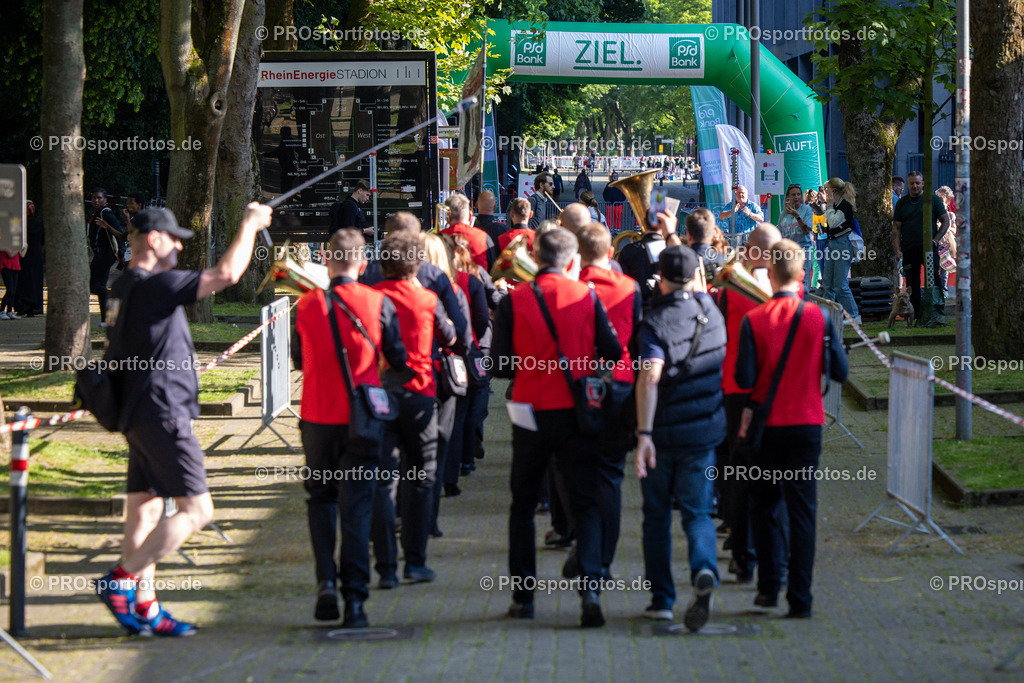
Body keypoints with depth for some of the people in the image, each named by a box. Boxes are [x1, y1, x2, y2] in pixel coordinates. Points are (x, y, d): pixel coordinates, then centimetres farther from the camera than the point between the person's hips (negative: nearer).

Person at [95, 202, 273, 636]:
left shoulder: (126, 288, 13)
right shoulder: (153, 286, -16)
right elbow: (226, 274, -17)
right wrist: (250, 225, -6)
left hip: (138, 416, 10)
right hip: (162, 414, -10)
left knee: (145, 510, 9)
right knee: (196, 510, -8)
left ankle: (144, 608, 10)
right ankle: (122, 579, -12)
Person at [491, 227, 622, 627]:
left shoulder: (513, 302, -6)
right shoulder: (587, 298, -4)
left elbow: (500, 365, -6)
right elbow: (613, 353, -3)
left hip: (532, 414, 0)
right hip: (576, 414, 0)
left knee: (523, 504, 15)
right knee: (585, 504, 2)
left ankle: (523, 596, 16)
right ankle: (590, 589, -16)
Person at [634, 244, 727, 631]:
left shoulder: (656, 322, -15)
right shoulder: (709, 308, 0)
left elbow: (650, 377, -27)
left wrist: (644, 434, -28)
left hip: (663, 433, -3)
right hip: (704, 429, 3)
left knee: (657, 516, 12)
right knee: (697, 512, 5)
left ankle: (661, 599, 16)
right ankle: (704, 569, -25)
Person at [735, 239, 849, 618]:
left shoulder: (754, 321, -9)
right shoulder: (819, 317, -6)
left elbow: (745, 378, -11)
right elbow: (840, 372, -2)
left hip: (767, 425, 0)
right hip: (808, 423, 1)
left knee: (764, 505, 16)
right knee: (802, 509, 3)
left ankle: (769, 587, 13)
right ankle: (800, 599, 0)